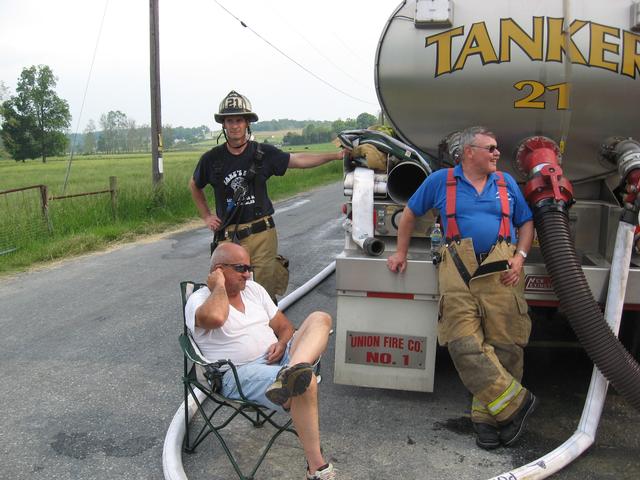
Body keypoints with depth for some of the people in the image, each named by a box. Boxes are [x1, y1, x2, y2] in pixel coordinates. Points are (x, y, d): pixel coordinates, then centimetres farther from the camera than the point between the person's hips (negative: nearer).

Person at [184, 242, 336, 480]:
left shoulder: (254, 289, 18)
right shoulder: (199, 300, -4)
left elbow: (285, 326, 20)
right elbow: (215, 317, -31)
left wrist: (282, 344, -4)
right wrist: (219, 285, -12)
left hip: (277, 360, 7)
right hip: (241, 375, -7)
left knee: (320, 318, -13)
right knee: (305, 383, -33)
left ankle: (291, 373, -40)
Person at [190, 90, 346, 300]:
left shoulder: (263, 153, 0)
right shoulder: (212, 159, 2)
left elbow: (299, 160, 1)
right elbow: (194, 185, 19)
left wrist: (335, 155, -6)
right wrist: (206, 216, 13)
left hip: (262, 235, 0)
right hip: (229, 238, 0)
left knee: (264, 293, 1)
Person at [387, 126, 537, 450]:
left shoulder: (506, 183, 20)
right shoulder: (441, 180, 13)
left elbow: (526, 222, 22)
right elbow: (410, 213, 21)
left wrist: (520, 257, 5)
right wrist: (401, 253, 18)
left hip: (502, 270, 2)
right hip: (458, 269, -2)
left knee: (505, 344, -4)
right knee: (465, 344, -13)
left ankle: (487, 416, 8)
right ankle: (514, 403, -3)